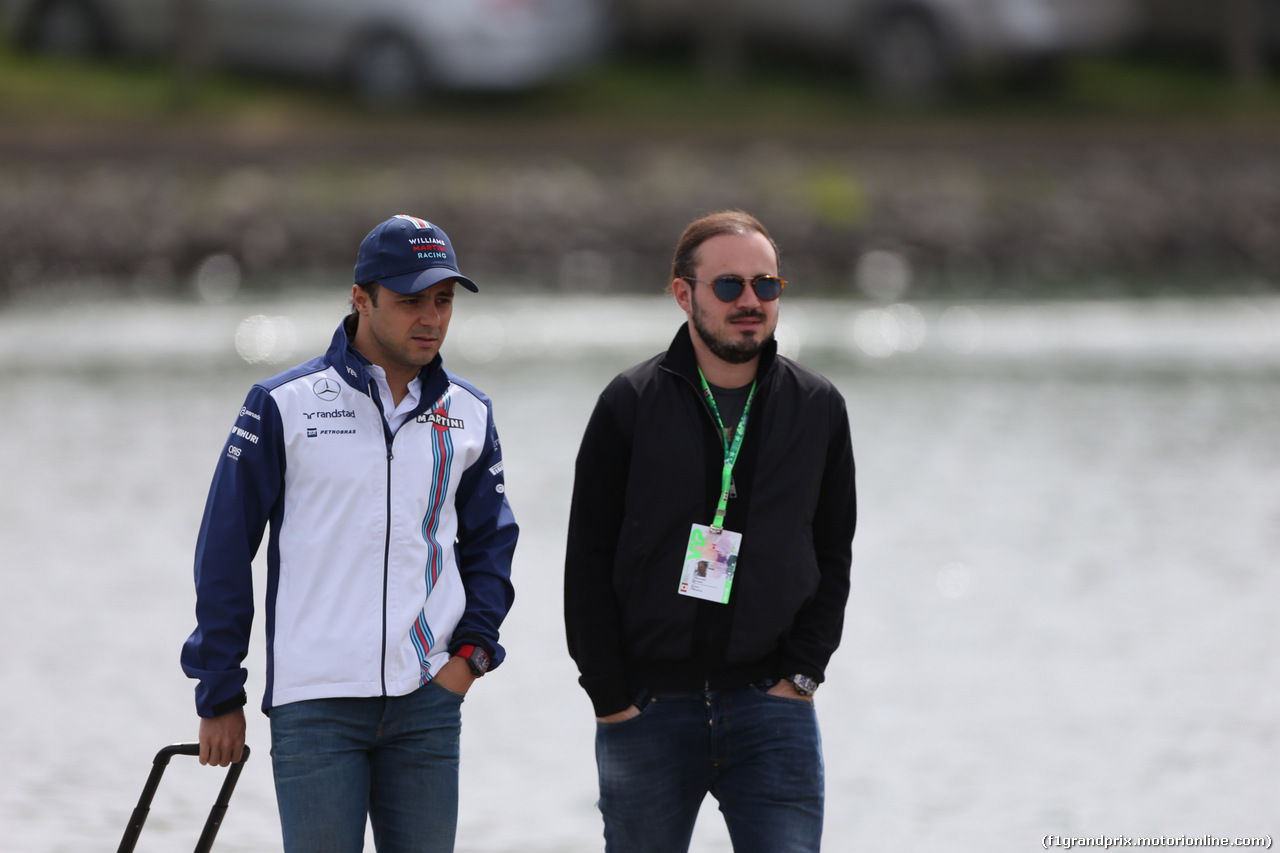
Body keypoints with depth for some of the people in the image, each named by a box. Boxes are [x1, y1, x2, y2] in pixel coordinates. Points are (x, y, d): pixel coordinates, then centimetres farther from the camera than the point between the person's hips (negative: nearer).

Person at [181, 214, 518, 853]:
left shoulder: (468, 414, 9)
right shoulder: (283, 406, -4)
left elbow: (490, 541, 19)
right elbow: (224, 551, 0)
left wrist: (473, 648, 2)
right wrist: (218, 696, -1)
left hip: (429, 703, 4)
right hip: (314, 704, -4)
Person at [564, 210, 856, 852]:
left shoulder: (818, 409, 7)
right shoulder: (631, 406, 1)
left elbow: (833, 557, 11)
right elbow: (588, 564, 1)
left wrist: (800, 674, -1)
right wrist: (611, 698, -6)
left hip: (770, 707, 1)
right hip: (647, 708, -1)